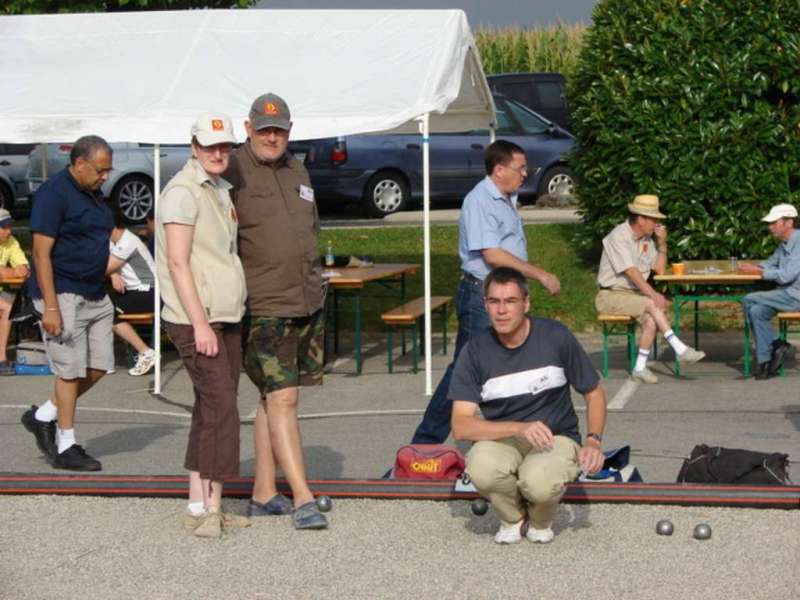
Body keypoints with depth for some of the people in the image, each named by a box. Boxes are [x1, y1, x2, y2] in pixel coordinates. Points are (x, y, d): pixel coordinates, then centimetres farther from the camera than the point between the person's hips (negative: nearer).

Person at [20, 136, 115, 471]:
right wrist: (50, 307, -22)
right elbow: (41, 253, -17)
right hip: (63, 295, -9)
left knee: (99, 367, 7)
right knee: (71, 370, -4)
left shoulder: (93, 195, 14)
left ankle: (43, 417, 22)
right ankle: (66, 448, 6)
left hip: (95, 296, 9)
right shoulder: (53, 194, -14)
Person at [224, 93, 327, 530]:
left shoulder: (297, 172, 15)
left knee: (273, 398, 12)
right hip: (264, 308, -7)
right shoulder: (233, 172, -9)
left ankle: (263, 494, 18)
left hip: (307, 304, 8)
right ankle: (303, 499, -13)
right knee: (281, 399, -11)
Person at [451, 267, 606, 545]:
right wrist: (519, 428, -30)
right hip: (502, 441, 1)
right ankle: (512, 519, 0)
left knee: (539, 482, -36)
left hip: (556, 438, -1)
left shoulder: (556, 337, -7)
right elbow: (461, 426, -16)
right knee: (482, 467, -36)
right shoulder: (475, 352, -8)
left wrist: (593, 440, -13)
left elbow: (594, 393, 5)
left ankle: (541, 521, 4)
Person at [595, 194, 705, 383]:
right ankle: (680, 350, -29)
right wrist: (653, 294, -31)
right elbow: (631, 271, -23)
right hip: (611, 295, -7)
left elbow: (660, 269, 10)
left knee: (651, 319, -25)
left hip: (633, 294, 7)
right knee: (652, 305, -29)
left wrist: (662, 243, -2)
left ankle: (640, 368, -22)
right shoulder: (619, 236, -13)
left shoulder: (647, 239, 11)